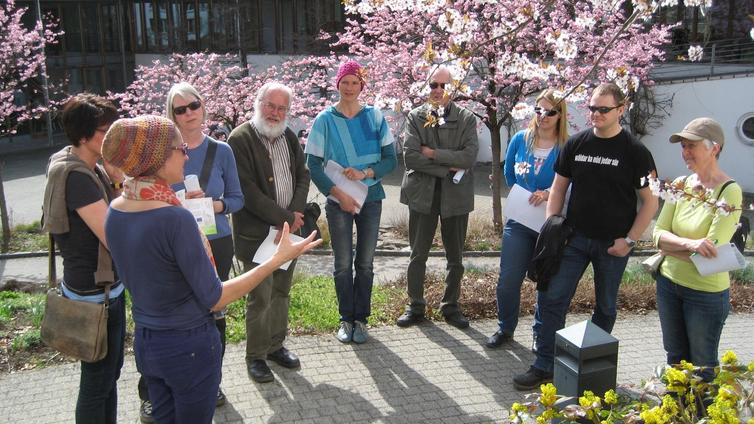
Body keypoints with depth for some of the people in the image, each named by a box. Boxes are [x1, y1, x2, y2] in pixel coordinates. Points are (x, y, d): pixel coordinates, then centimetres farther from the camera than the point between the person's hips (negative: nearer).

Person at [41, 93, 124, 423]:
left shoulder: (93, 168, 5)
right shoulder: (76, 176, -23)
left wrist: (118, 183, -6)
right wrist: (120, 180, -20)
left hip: (108, 287, 9)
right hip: (93, 294, -9)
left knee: (111, 370, 21)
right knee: (98, 381, 6)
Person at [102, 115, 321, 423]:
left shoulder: (115, 211, -4)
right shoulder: (175, 219, -27)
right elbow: (214, 299, -20)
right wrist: (278, 259, -19)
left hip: (145, 341, 7)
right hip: (189, 346, -7)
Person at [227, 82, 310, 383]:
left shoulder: (289, 136, 9)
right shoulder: (241, 139, -11)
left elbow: (303, 175, 11)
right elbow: (247, 190, -17)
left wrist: (296, 213, -5)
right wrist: (284, 218, -15)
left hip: (289, 229, 6)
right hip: (257, 233, -6)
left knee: (281, 291, 15)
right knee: (260, 297, -1)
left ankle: (275, 345, 29)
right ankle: (256, 356, 14)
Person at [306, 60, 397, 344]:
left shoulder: (374, 117, 2)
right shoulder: (325, 120, -1)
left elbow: (390, 159, 2)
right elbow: (313, 164, -3)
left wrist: (365, 174, -15)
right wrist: (338, 194, -12)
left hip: (371, 198, 1)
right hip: (338, 201, -1)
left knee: (365, 263, 6)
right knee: (343, 264, 4)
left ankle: (361, 319, 18)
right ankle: (346, 319, 17)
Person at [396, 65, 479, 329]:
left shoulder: (466, 119, 0)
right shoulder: (416, 117, 0)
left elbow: (469, 157, -12)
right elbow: (410, 157, -12)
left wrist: (433, 153, -15)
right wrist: (448, 168, -14)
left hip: (456, 196, 1)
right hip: (423, 194, 0)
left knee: (455, 258, 11)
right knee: (418, 255, 8)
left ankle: (451, 306, 27)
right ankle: (415, 306, 22)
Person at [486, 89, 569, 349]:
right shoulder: (520, 139, 2)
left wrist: (548, 194, -22)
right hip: (519, 221, 2)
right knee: (508, 279, 4)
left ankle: (542, 334, 28)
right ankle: (505, 329, 24)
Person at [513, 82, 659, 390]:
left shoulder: (634, 151, -7)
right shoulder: (576, 143, 2)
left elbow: (650, 201, -5)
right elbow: (558, 188, 9)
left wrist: (629, 240, -11)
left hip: (612, 244, -2)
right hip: (574, 237, 3)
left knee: (605, 307, 13)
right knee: (551, 299, -3)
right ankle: (545, 367, 6)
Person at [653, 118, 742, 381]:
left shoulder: (729, 191, -17)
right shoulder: (681, 184, 0)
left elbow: (711, 251, -23)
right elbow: (658, 234, -5)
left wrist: (669, 245, -13)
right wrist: (688, 244, -23)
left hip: (706, 292, -5)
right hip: (669, 283, 6)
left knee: (702, 366, 12)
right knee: (675, 358, 22)